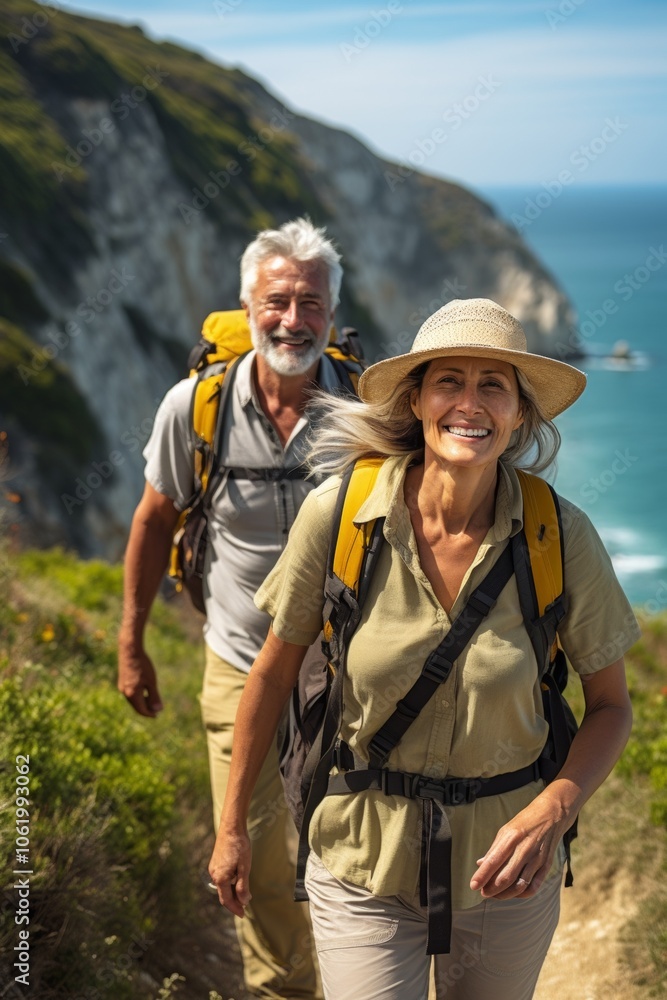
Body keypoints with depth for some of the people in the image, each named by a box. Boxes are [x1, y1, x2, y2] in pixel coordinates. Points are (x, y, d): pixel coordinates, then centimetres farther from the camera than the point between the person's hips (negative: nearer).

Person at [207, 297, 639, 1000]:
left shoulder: (560, 535, -15)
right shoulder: (339, 514, -17)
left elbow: (610, 705, -3)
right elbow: (273, 674, -3)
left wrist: (552, 811, -22)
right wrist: (231, 828, 4)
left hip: (505, 869, 2)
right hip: (363, 868, -1)